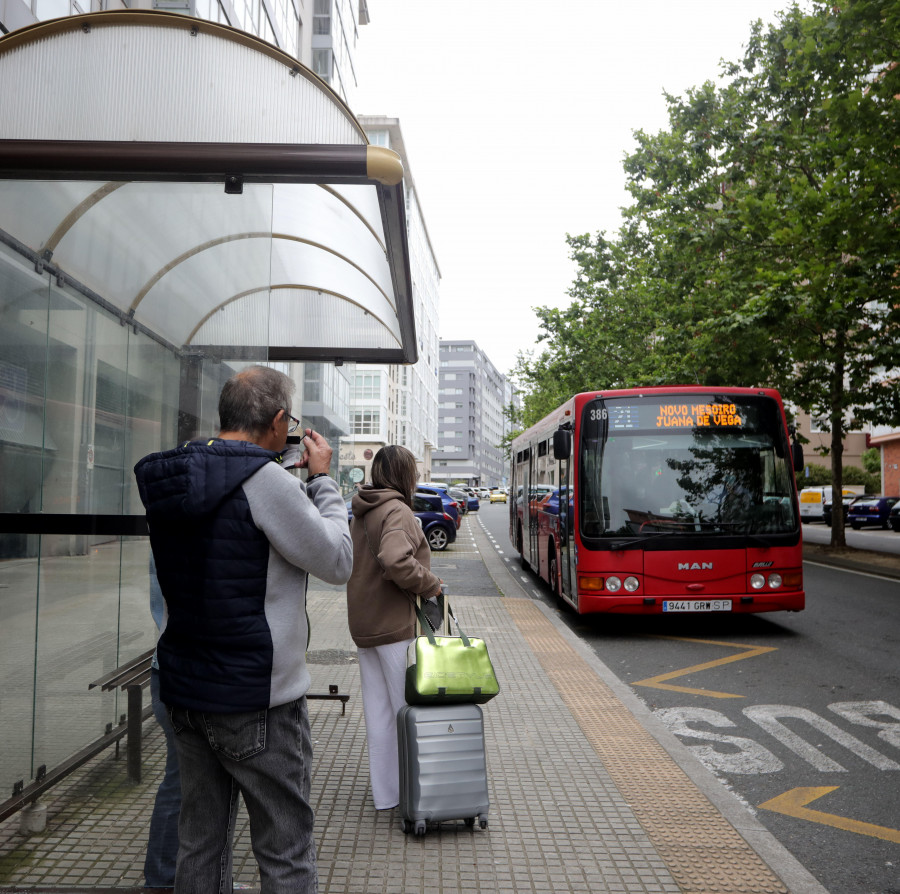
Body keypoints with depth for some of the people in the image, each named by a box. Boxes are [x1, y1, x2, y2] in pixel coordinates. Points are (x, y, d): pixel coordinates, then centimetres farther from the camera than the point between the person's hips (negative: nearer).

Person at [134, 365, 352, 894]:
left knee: (200, 844, 19)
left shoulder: (174, 478, 5)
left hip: (186, 691, 8)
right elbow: (337, 561, -11)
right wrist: (321, 479, -2)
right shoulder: (265, 480, -19)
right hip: (256, 699, -8)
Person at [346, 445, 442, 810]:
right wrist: (430, 584, -16)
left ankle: (385, 793, 22)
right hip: (395, 624, -9)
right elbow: (396, 562, -30)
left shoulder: (361, 513, 13)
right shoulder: (396, 511, -15)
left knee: (377, 711, 13)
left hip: (363, 625, 9)